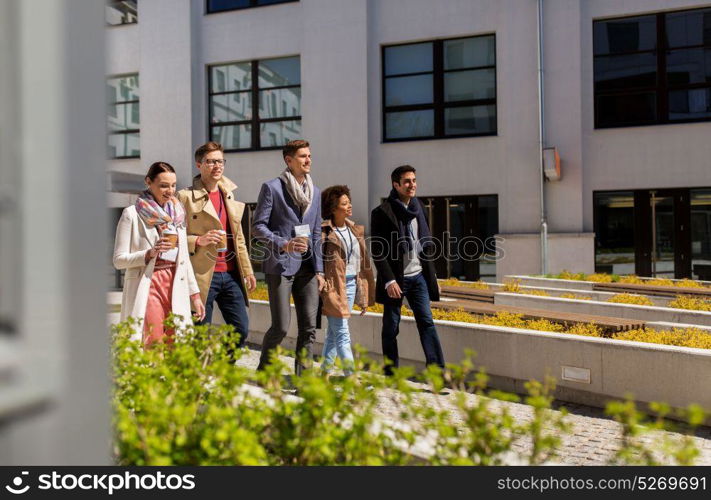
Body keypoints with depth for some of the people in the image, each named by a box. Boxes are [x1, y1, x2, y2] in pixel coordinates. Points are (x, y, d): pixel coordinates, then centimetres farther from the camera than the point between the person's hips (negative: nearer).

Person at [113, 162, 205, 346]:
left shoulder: (177, 213, 14)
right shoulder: (132, 214, -1)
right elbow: (119, 260, -2)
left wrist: (195, 294, 15)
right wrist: (149, 253, -18)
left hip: (176, 286, 5)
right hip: (148, 287, -4)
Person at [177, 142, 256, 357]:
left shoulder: (228, 194, 16)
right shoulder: (186, 196, -3)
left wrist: (247, 270, 19)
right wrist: (199, 240, -20)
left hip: (230, 274, 6)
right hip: (203, 274, -6)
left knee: (241, 329, 6)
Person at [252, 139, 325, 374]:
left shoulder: (315, 192, 16)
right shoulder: (272, 187, -2)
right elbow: (257, 226, -6)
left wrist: (319, 269, 11)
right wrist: (283, 244, -20)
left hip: (307, 267, 6)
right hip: (280, 265, -5)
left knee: (309, 327, 2)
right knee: (281, 326, -6)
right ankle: (263, 371, 18)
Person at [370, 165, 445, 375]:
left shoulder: (418, 207, 11)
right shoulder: (381, 213, -9)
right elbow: (377, 252, -10)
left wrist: (431, 274, 13)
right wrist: (389, 281, -17)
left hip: (418, 276, 5)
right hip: (395, 279, -5)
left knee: (427, 322, -1)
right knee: (391, 328, 5)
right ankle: (391, 373, 16)